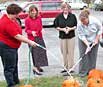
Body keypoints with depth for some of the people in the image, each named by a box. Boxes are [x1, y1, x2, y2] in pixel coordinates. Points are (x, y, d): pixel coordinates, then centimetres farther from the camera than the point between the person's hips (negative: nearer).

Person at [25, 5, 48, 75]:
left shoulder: (39, 18, 3)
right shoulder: (27, 20, -9)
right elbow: (26, 30, -6)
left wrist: (41, 30, -9)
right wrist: (31, 32, -24)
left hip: (39, 37, 5)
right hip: (32, 39, -5)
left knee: (41, 51, 9)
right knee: (35, 53, -6)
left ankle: (38, 66, 23)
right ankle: (36, 68, -3)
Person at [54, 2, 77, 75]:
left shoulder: (73, 16, 2)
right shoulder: (59, 17, 3)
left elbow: (76, 26, 5)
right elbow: (56, 27, 5)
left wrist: (70, 29, -13)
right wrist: (62, 29, -12)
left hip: (71, 36, -1)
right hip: (62, 37, 1)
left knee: (70, 52, -1)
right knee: (64, 52, 6)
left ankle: (70, 67, 6)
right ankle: (65, 67, 17)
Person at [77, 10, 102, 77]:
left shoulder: (95, 21, -27)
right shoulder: (79, 25, -27)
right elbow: (82, 36, -21)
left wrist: (96, 39, -12)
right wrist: (87, 45, -28)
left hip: (94, 41, 1)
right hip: (84, 41, -1)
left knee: (93, 56, 4)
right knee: (83, 55, -4)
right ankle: (82, 72, 5)